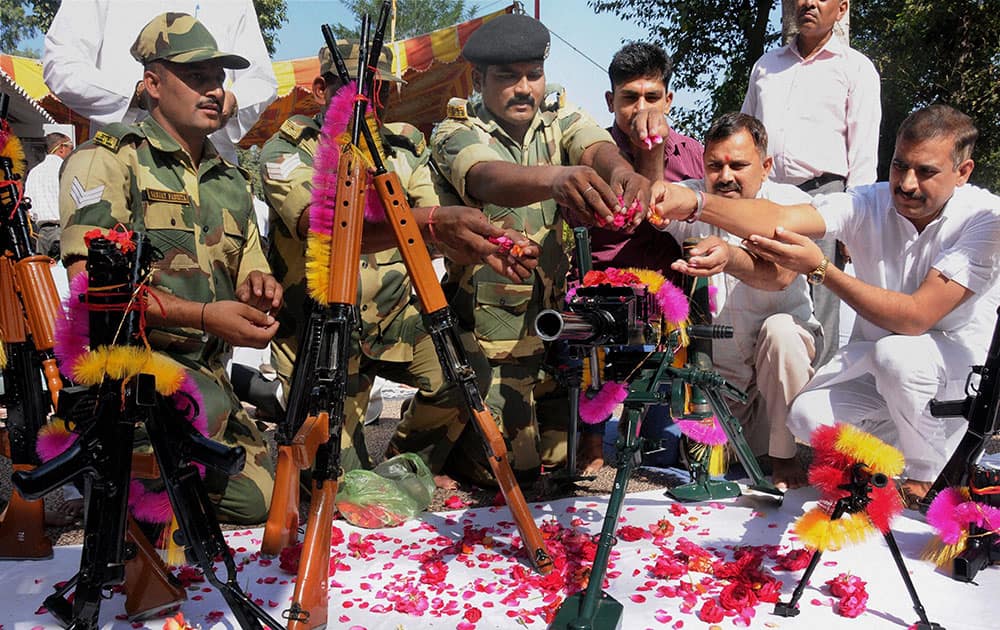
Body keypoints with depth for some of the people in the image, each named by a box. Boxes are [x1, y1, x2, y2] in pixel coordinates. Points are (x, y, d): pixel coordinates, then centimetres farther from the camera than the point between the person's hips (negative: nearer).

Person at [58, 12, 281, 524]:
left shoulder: (232, 181, 17)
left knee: (261, 500, -6)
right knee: (204, 404, -37)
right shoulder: (108, 158, -4)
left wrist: (258, 290, -7)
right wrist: (205, 316, -26)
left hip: (205, 371, 7)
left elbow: (250, 275, 20)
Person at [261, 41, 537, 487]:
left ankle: (413, 460, 8)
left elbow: (445, 234, -9)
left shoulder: (405, 145, 1)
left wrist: (490, 244, -33)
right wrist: (428, 222, -50)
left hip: (396, 316, 4)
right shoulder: (287, 149, -13)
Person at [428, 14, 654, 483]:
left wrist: (621, 171, -44)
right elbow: (490, 180, -32)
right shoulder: (455, 133, -9)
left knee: (568, 459, 7)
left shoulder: (561, 119, 3)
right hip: (489, 331, -3)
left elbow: (597, 148, -19)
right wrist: (554, 176, -53)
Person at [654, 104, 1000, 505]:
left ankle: (925, 475, -7)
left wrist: (820, 269, -35)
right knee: (809, 416, -21)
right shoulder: (869, 203, -12)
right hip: (875, 362, 4)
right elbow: (780, 220, -30)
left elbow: (915, 317, -29)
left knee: (896, 352, -35)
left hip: (960, 366, -3)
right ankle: (905, 441, 11)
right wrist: (694, 203, -48)